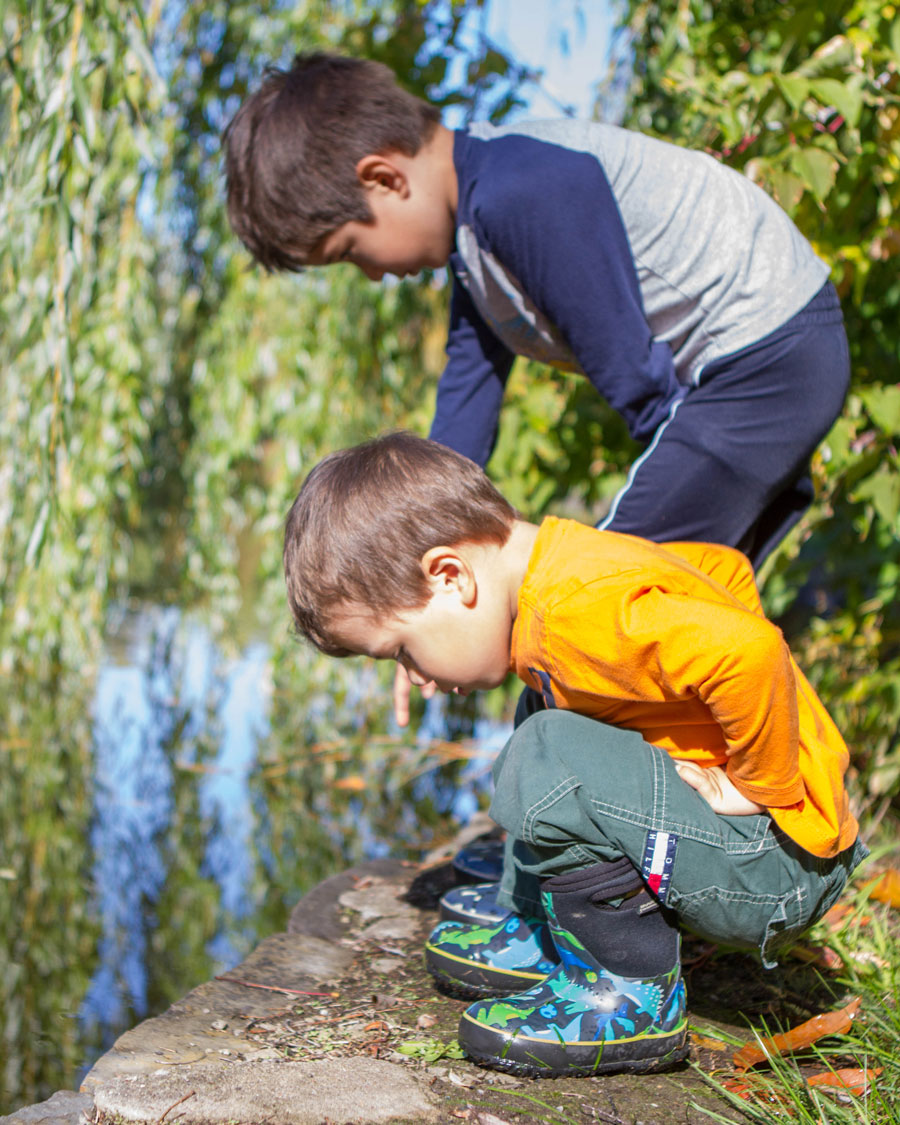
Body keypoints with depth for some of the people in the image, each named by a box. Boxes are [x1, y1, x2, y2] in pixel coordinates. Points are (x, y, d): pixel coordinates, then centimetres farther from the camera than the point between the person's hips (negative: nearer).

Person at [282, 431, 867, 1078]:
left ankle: (633, 998, -11)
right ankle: (540, 934, 22)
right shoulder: (571, 560, 6)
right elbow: (728, 567, 21)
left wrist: (757, 787, -24)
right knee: (549, 724, 24)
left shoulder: (582, 611, -26)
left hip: (784, 864, -11)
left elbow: (752, 653, -40)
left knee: (547, 765, -27)